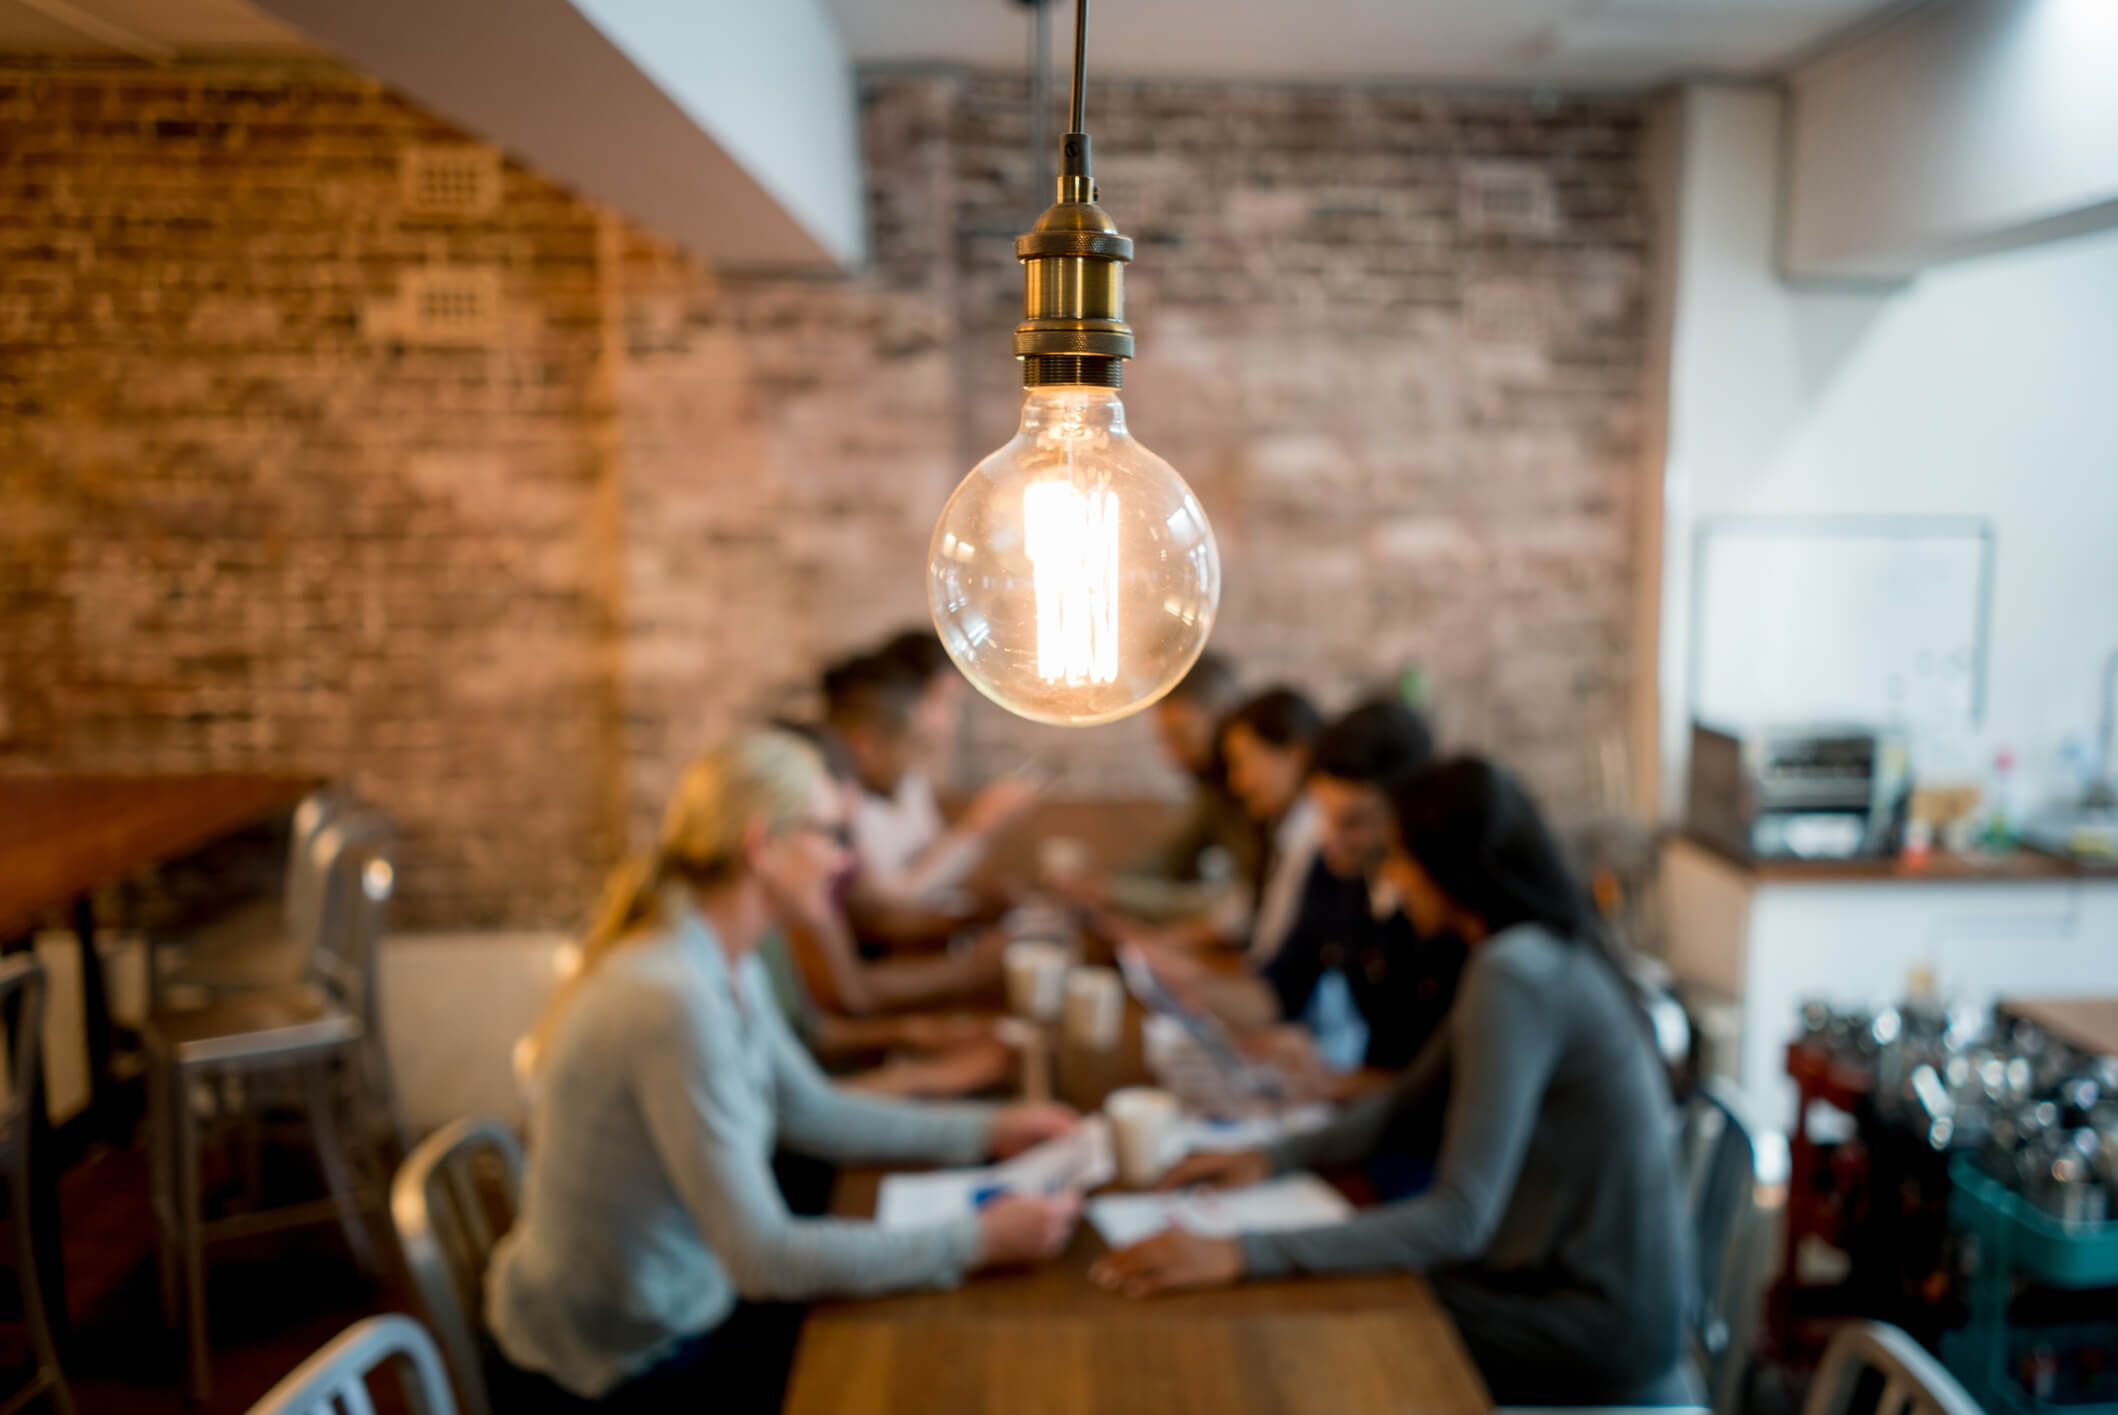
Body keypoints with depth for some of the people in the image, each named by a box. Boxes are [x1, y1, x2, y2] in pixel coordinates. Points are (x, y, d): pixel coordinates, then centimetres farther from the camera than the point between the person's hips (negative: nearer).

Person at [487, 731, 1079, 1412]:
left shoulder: (728, 969, -1)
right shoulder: (672, 998, -31)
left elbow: (813, 1112, 12)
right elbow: (764, 1258, -30)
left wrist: (986, 1131, 6)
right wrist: (978, 1241, -24)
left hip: (672, 1312, 8)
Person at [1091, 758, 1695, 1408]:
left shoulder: (1513, 975, -25)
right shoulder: (1541, 949, 6)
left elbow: (1459, 1219, -29)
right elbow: (1412, 1098, 14)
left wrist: (1244, 1253, -31)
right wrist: (1274, 1156, 2)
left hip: (1597, 1329, -8)